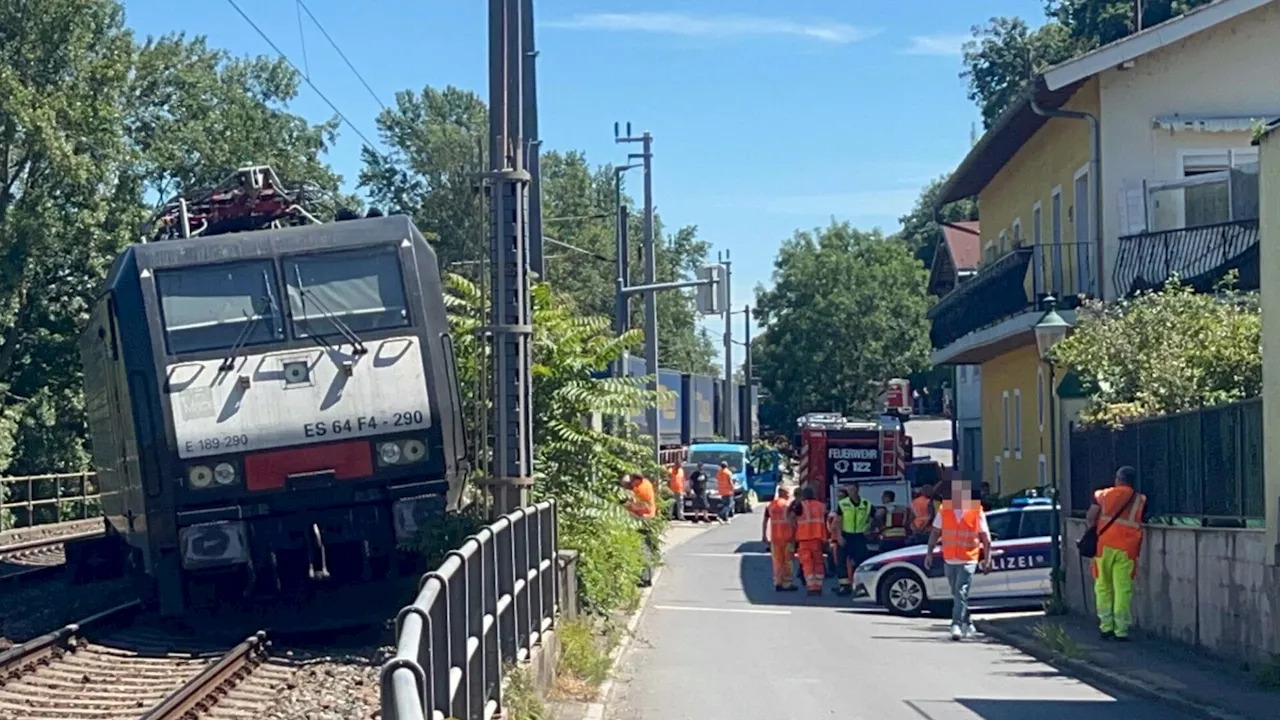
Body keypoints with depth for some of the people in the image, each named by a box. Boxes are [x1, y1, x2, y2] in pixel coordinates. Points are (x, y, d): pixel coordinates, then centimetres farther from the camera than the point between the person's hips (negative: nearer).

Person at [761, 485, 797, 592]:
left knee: (777, 560, 10)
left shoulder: (770, 505, 10)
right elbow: (792, 521, -14)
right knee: (788, 560, 2)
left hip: (774, 536, 5)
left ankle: (778, 583, 11)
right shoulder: (788, 504, -8)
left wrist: (764, 536, 15)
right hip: (787, 536, -5)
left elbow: (765, 521, 10)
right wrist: (794, 535, -10)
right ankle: (787, 583, 2)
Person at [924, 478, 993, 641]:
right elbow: (935, 532, 10)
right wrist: (929, 553, 4)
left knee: (961, 592, -16)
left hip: (968, 560, -5)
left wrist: (987, 559, -4)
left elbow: (986, 537, 0)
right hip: (949, 559, 5)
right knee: (957, 594, 14)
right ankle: (967, 624, 28)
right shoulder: (944, 510, 4)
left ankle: (957, 625, -20)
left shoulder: (976, 511, -4)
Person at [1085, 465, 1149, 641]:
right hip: (1126, 547, -1)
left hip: (1104, 544, 1)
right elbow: (1142, 522, 9)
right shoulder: (1140, 500, 11)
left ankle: (1106, 627, 9)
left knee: (1103, 587, 11)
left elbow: (1090, 517, 0)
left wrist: (1094, 530, 15)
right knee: (1123, 589, -1)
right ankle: (1121, 630, -5)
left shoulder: (1103, 495, 9)